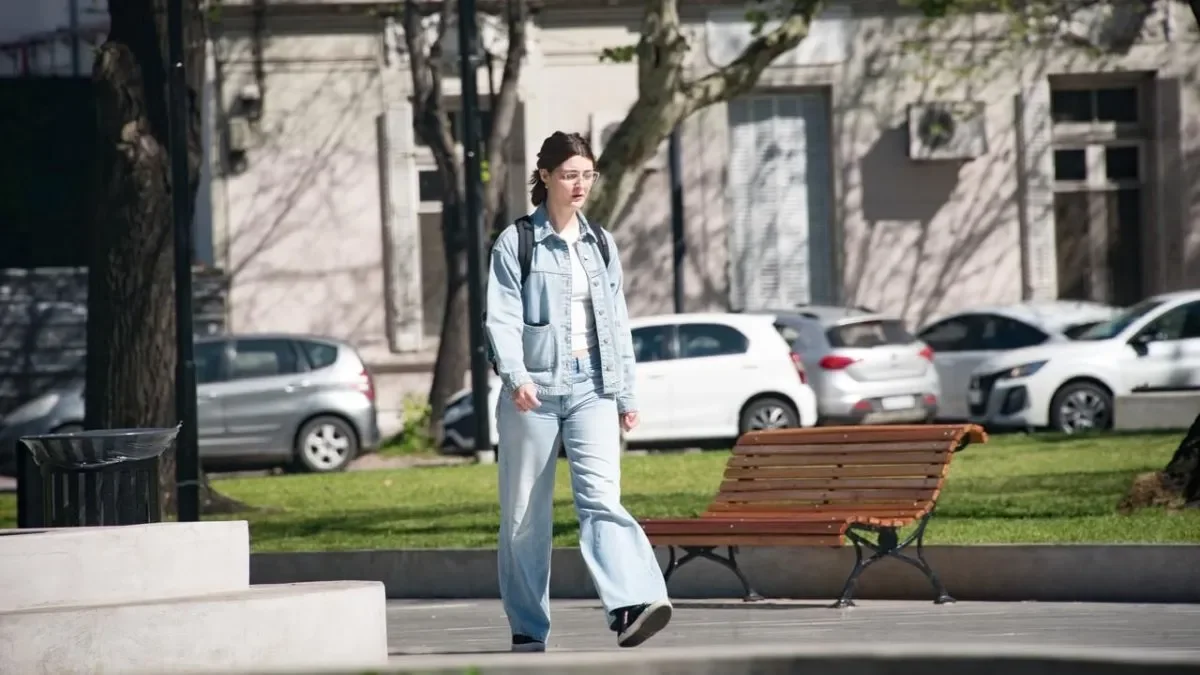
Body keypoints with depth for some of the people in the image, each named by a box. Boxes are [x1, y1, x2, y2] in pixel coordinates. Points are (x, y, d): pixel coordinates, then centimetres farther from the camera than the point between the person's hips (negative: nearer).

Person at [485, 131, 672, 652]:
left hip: (592, 388, 3)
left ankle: (632, 605, -31)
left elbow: (617, 323, 19)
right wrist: (515, 375, -24)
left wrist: (627, 395, 17)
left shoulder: (600, 244, 14)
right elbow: (502, 319, -8)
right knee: (526, 512, 4)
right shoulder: (516, 243, 0)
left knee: (601, 496, -15)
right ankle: (528, 629, 13)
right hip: (534, 391, -3)